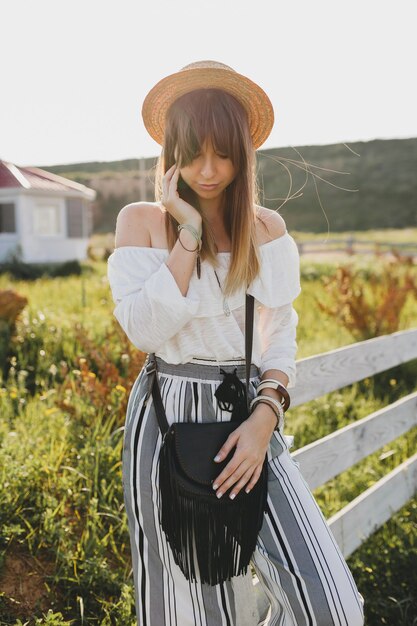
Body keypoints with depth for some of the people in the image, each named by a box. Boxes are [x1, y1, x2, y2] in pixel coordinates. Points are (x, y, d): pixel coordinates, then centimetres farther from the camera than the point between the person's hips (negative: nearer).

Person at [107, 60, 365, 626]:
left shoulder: (267, 227, 5)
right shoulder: (141, 221, -3)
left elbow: (281, 334, 6)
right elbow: (144, 330, -15)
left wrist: (264, 418, -8)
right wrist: (189, 233, -16)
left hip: (250, 416, 3)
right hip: (169, 418, -2)